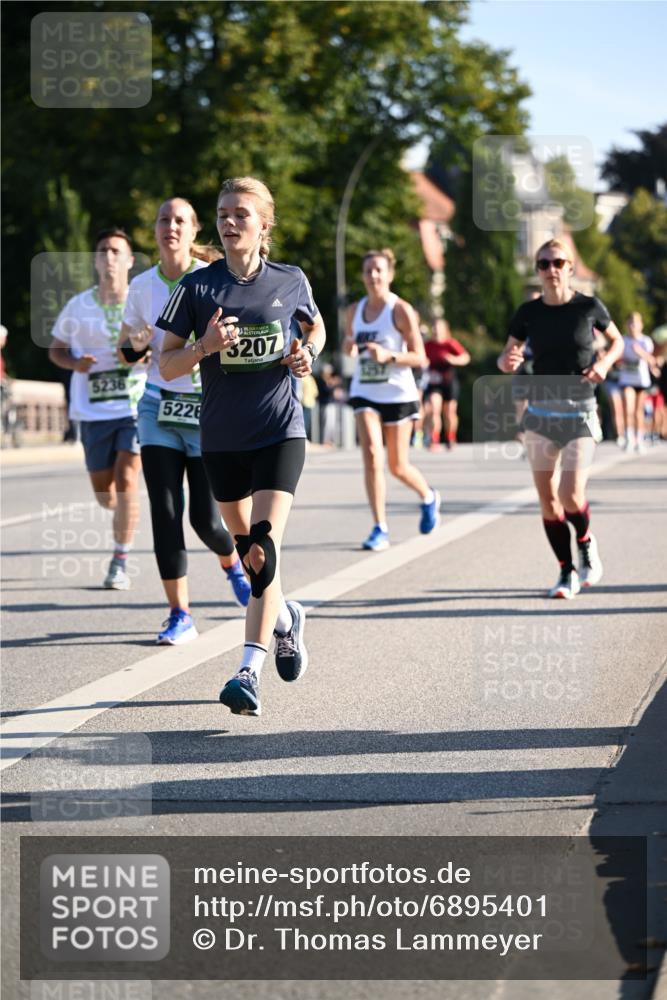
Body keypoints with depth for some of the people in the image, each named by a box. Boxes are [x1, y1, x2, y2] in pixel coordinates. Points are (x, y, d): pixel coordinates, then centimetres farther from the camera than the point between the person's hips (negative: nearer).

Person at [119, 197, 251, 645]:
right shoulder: (142, 286, 4)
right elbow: (128, 350, 14)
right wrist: (136, 345, -8)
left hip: (209, 409, -3)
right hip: (159, 409, 3)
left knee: (205, 517, -3)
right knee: (165, 513, -5)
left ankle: (233, 562, 33)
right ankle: (180, 615, 3)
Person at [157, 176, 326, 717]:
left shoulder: (291, 281, 0)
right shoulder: (198, 286, -3)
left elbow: (316, 327, 20)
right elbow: (166, 366, -2)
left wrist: (308, 354, -2)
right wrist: (204, 347, -21)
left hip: (280, 433, -2)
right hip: (222, 437, 2)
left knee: (264, 546, -17)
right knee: (245, 546, 16)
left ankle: (249, 673, -22)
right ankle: (285, 617, 47)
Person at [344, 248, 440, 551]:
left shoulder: (401, 310, -9)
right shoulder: (354, 311, 5)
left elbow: (420, 358, -10)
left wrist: (389, 356, -26)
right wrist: (349, 347, -3)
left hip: (398, 394, -3)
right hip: (365, 393, 3)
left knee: (398, 466, 7)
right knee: (371, 455, -16)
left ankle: (428, 498, 40)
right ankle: (380, 529, -13)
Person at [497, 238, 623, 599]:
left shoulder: (589, 307, -4)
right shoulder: (528, 312, 1)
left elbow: (617, 341, 11)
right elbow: (505, 359, 4)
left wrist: (605, 362, -9)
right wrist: (508, 362, -20)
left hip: (579, 413, -3)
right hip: (540, 412, 3)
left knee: (571, 496, -15)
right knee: (547, 499, 1)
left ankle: (586, 543, 17)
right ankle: (568, 572, 15)